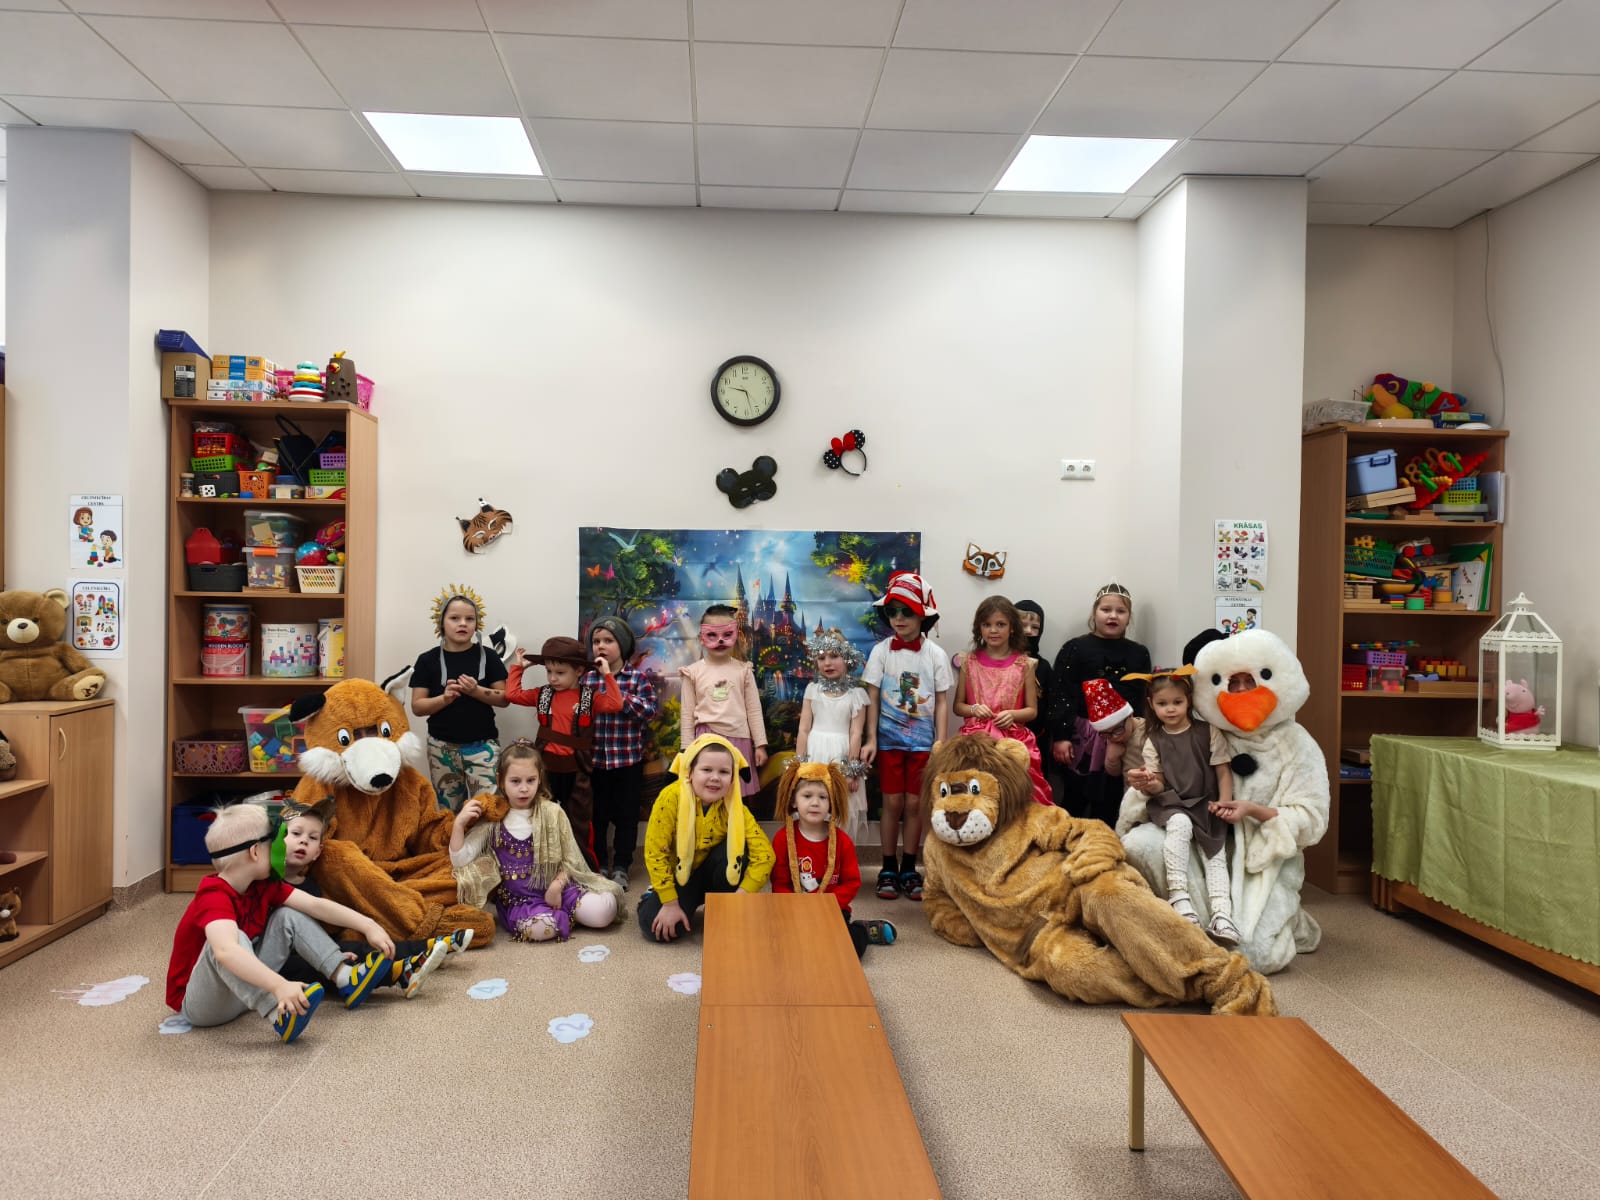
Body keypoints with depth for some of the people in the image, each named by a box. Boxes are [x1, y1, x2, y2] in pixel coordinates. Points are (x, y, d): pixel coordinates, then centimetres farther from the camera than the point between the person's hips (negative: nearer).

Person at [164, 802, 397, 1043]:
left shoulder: (263, 886, -4)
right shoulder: (214, 897, -29)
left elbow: (315, 904, -7)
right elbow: (225, 951, -48)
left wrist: (367, 925, -16)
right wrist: (279, 986, -58)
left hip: (243, 988, 8)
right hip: (199, 1004, -8)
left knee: (288, 916, -1)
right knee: (228, 940, -35)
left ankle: (346, 979, -7)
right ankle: (280, 1017, -44)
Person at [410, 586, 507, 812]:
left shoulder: (488, 656, 1)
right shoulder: (428, 660, 1)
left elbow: (504, 698, 1)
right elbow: (417, 706, 0)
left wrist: (477, 691, -17)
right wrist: (445, 698, -18)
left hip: (482, 745, -1)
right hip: (442, 747, 1)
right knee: (449, 810, 9)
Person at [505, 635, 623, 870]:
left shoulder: (589, 697, -4)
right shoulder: (543, 695, 4)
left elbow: (615, 704, -17)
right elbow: (512, 694, 6)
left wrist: (607, 675, -18)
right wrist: (518, 668, 6)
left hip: (576, 769, -3)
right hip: (547, 766, 3)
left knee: (579, 822, 7)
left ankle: (587, 870, 18)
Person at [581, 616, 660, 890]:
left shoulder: (638, 678, -5)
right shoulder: (587, 678, 3)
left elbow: (650, 711, -16)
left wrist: (619, 693, -21)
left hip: (628, 759, -2)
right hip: (595, 758, 2)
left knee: (626, 815, 8)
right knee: (597, 815, 13)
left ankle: (621, 867, 21)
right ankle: (600, 865, 27)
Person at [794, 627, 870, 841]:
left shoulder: (856, 694, 0)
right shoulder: (812, 689, 5)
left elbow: (856, 733, -3)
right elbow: (804, 729, 4)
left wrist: (852, 771, -7)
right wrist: (799, 764, -1)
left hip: (842, 758, -1)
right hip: (814, 756, 1)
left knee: (843, 812, 2)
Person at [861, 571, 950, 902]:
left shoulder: (936, 654, -2)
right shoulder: (881, 651, -2)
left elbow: (941, 701, 1)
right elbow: (873, 699, -1)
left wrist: (941, 741, -5)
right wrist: (871, 739, -6)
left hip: (922, 740, 0)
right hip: (890, 738, 0)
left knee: (914, 803, 4)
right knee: (892, 802, 3)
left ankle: (909, 869, 16)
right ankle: (888, 869, 15)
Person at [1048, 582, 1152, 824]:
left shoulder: (1139, 654, 10)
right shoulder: (1075, 649, -1)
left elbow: (1144, 698, 11)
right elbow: (1062, 695, -6)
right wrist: (1060, 736, -12)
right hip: (1082, 736, -3)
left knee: (1108, 804, 10)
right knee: (1075, 800, 4)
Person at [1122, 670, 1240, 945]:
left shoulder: (1208, 732, 4)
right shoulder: (1153, 742, 8)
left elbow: (1223, 770, 5)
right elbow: (1159, 785, 4)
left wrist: (1224, 801, -8)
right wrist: (1148, 784, -20)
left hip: (1206, 804, 1)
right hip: (1171, 804, -1)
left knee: (1215, 852, -19)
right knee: (1180, 824, -33)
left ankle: (1222, 914, -26)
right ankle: (1178, 896, -35)